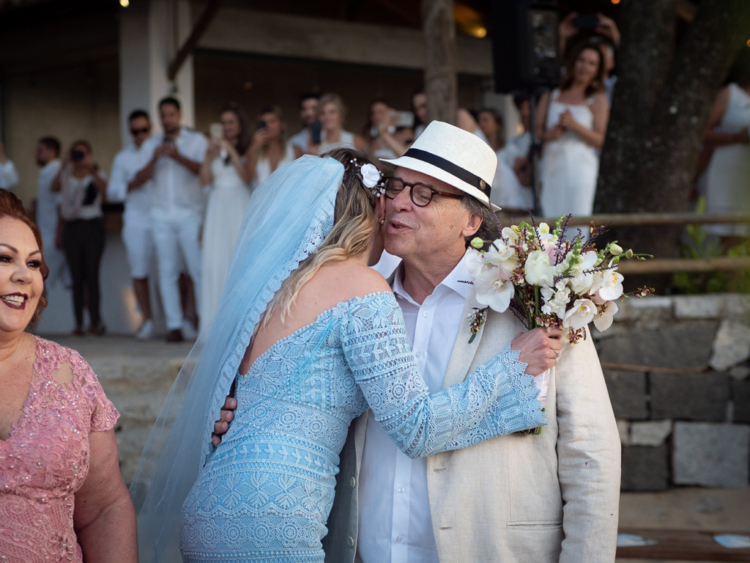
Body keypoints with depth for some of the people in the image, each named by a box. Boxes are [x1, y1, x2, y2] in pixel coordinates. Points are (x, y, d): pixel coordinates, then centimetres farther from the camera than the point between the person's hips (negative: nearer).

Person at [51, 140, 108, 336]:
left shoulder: (96, 175, 7)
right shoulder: (67, 177, 11)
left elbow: (104, 188, -15)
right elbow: (54, 188, -9)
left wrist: (91, 168, -24)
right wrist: (64, 166, -18)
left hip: (92, 226, -2)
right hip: (72, 227, 2)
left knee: (91, 275, -7)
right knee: (77, 277, 0)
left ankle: (95, 322, -4)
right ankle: (79, 323, -1)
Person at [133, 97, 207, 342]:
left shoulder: (197, 140, 8)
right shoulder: (150, 145, 15)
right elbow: (138, 180, 7)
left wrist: (179, 157, -18)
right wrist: (154, 160, -9)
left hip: (190, 214, -3)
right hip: (161, 216, 3)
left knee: (199, 269, -9)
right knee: (167, 272, -2)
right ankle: (174, 325, -1)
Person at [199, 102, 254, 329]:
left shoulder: (247, 149, 3)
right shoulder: (216, 147, 12)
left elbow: (247, 177, -11)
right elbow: (205, 181, 7)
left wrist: (231, 151, -12)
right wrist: (209, 156, -5)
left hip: (240, 207, -3)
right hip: (217, 208, 3)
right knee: (215, 261, -2)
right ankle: (217, 317, 2)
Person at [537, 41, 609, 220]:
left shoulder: (597, 100, 8)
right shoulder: (551, 96, 18)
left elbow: (599, 140, -2)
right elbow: (537, 130, 13)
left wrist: (574, 124, -14)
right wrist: (549, 134, -8)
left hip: (579, 167, -3)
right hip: (550, 169, 3)